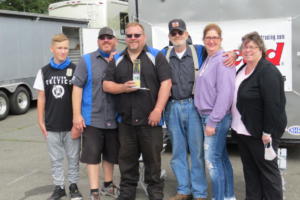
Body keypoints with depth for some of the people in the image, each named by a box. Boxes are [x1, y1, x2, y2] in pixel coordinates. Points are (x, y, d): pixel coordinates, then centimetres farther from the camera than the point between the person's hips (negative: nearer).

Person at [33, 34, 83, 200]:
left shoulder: (75, 70, -3)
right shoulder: (44, 72, 3)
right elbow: (41, 97, 6)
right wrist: (41, 121, 3)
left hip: (71, 124, -1)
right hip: (51, 125, 2)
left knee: (73, 157, 10)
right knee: (55, 159, 12)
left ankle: (73, 185, 25)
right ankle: (59, 187, 25)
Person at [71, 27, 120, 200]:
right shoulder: (87, 60, -1)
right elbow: (77, 87, -5)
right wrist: (77, 114, -11)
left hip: (114, 118, 3)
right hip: (92, 118, -3)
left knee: (111, 154, 15)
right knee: (92, 154, 0)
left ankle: (108, 185, 33)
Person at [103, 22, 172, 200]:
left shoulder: (156, 56, 1)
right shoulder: (117, 60, 13)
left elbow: (166, 83, -7)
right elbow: (107, 85, 10)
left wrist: (158, 110, -14)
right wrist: (123, 87, -10)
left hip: (150, 119, -3)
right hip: (125, 120, 4)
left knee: (153, 159, 5)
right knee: (127, 160, 12)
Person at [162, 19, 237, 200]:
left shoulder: (199, 51, 4)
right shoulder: (163, 55, 11)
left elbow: (221, 54, 9)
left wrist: (232, 54, -11)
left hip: (193, 106, -2)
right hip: (172, 108, 3)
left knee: (197, 151, 1)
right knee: (178, 152, 10)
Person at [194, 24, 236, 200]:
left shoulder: (223, 60, -14)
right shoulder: (207, 60, 13)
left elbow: (225, 93, -21)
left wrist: (212, 121, -20)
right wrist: (208, 119, 11)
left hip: (217, 117, -9)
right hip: (207, 116, 9)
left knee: (212, 160, -6)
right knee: (222, 158, 15)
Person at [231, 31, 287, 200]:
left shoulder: (268, 71, -17)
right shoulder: (243, 70, 10)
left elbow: (273, 104, -23)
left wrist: (267, 133, -23)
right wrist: (236, 125, 16)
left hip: (260, 133, -9)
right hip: (243, 130, 9)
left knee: (267, 169, 4)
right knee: (249, 168, 17)